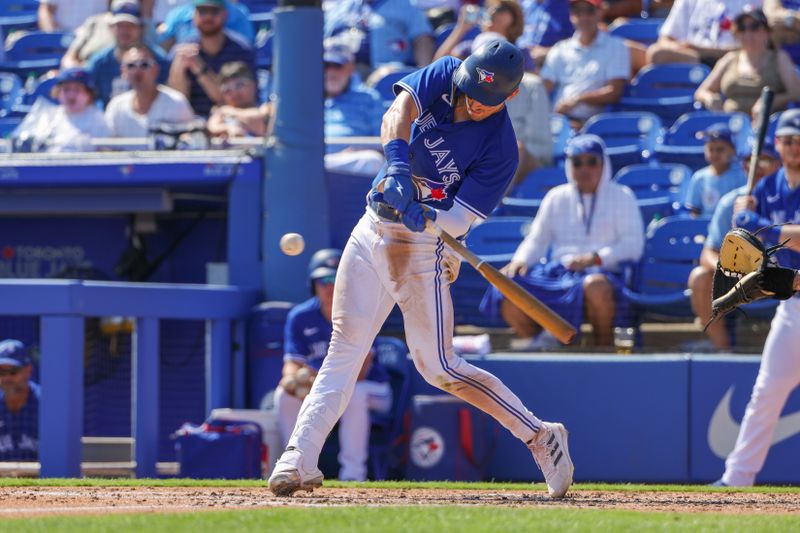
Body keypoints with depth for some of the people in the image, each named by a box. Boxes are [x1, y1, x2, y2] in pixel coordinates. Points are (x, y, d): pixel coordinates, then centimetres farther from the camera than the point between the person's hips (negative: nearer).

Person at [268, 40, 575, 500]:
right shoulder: (444, 76, -2)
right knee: (346, 346, -2)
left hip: (422, 249, -4)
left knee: (438, 367, -6)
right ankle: (299, 461, -5)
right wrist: (397, 165, -38)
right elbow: (398, 113, -20)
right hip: (372, 233, 4)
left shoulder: (501, 150, -14)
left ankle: (540, 436, 7)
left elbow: (459, 221, -18)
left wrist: (420, 213, -37)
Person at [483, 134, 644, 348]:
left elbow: (633, 245, -1)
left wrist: (594, 258, -17)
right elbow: (536, 240, 19)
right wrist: (520, 261, -5)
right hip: (557, 271, 3)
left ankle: (604, 348, -21)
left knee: (596, 286, -42)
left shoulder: (621, 197, 10)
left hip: (601, 272, -3)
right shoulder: (557, 197, 21)